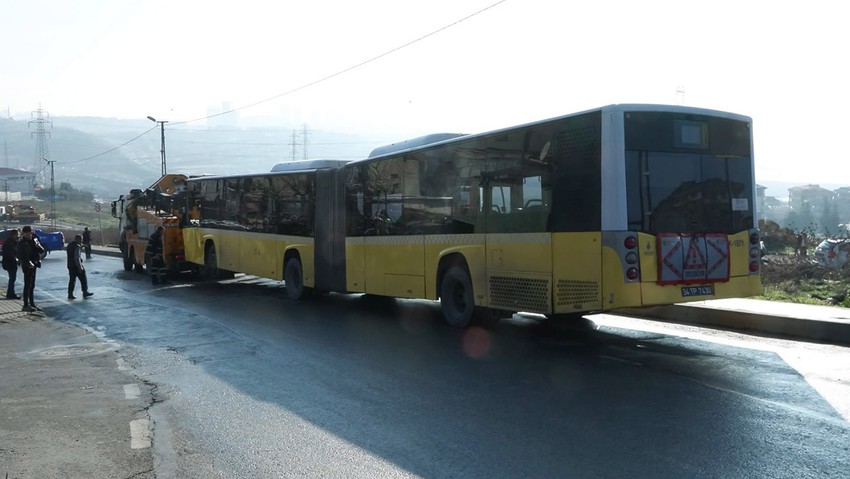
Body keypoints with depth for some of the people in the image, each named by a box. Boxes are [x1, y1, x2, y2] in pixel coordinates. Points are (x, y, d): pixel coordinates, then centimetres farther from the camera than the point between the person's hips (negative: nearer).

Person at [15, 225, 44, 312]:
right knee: (27, 285, -5)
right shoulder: (21, 243, -11)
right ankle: (26, 305, 0)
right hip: (27, 266, -7)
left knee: (32, 285, 14)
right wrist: (27, 263, -23)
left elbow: (42, 250, 6)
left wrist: (38, 246, -14)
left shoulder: (34, 240, 8)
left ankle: (32, 304, 23)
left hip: (33, 265, 7)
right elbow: (20, 255, -17)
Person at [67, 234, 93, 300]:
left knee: (72, 280, 11)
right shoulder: (77, 246, -19)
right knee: (83, 279, 6)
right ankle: (85, 292, 13)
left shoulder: (69, 244, 7)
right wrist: (80, 267, -20)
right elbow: (77, 258, -23)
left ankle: (70, 294, 9)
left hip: (70, 265, 8)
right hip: (76, 265, -8)